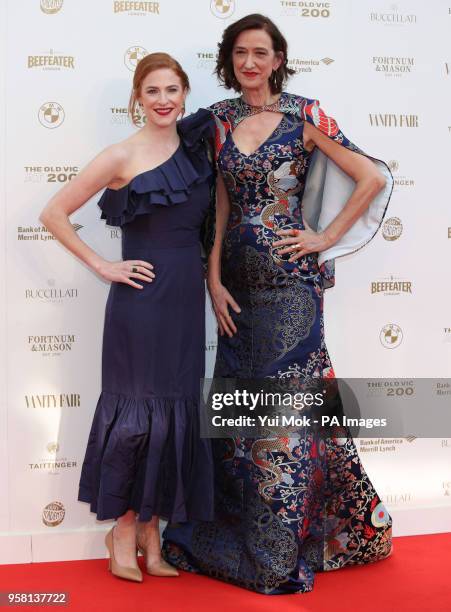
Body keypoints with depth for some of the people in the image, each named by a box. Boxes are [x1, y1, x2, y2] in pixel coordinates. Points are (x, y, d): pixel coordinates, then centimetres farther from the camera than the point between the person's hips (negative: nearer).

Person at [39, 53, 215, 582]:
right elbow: (54, 213, -6)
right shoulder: (122, 156, -8)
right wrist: (101, 266, -8)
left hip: (188, 295, 6)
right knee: (138, 410, 1)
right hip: (141, 296, -6)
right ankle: (124, 529, 19)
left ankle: (150, 530, 22)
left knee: (177, 411, 9)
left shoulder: (195, 143, 8)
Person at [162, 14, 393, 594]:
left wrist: (327, 238, -5)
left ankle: (281, 551, 14)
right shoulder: (220, 119, 9)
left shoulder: (305, 116, -3)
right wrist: (215, 279, 0)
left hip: (289, 279, -4)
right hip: (237, 279, 5)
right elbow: (220, 204, 8)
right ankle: (240, 535, 26)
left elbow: (374, 178, -3)